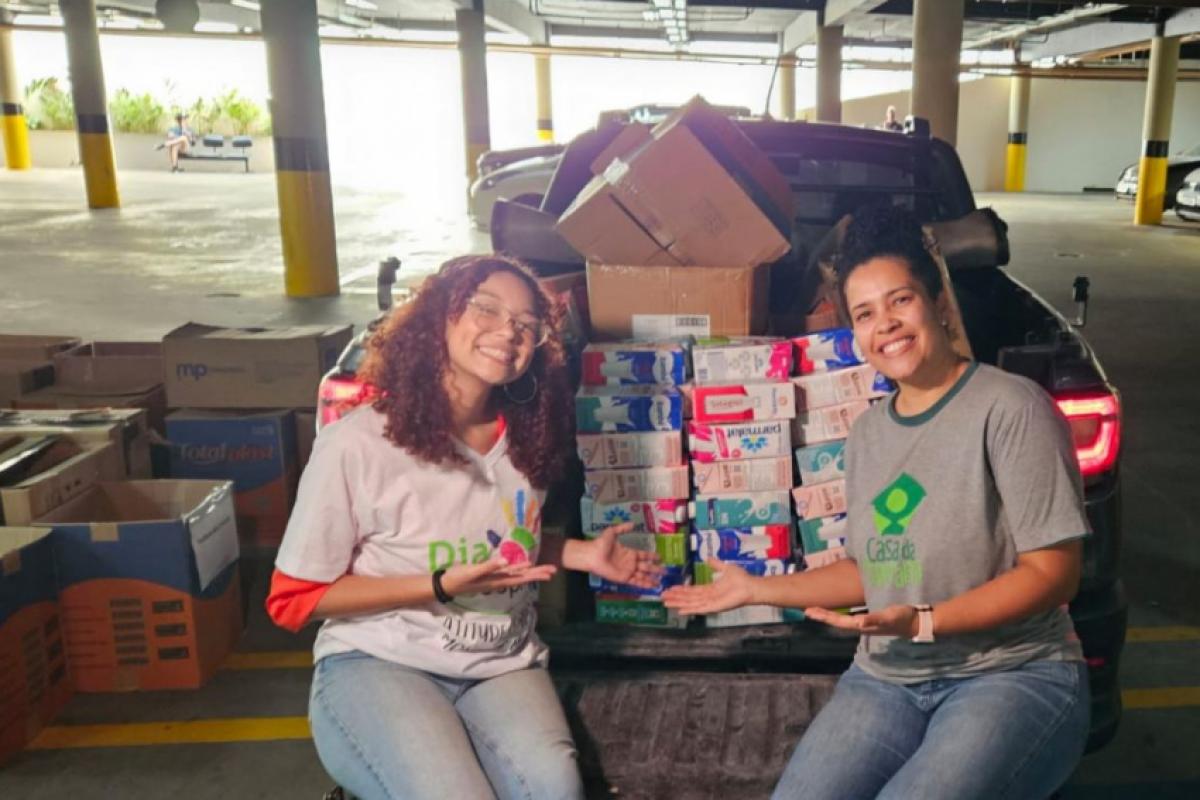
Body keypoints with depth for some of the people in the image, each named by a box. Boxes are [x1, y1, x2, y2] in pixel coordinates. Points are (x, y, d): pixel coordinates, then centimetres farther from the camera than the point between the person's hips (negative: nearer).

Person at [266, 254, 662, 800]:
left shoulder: (527, 440, 3)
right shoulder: (357, 444, -15)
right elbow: (294, 599, -8)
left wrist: (584, 555, 4)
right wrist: (443, 586, -18)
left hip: (502, 664, 4)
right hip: (378, 662, -3)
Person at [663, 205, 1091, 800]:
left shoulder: (1010, 407, -11)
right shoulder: (867, 432, 10)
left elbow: (1052, 573, -12)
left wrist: (924, 622, -22)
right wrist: (757, 589, 13)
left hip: (1015, 675, -4)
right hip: (885, 679, 5)